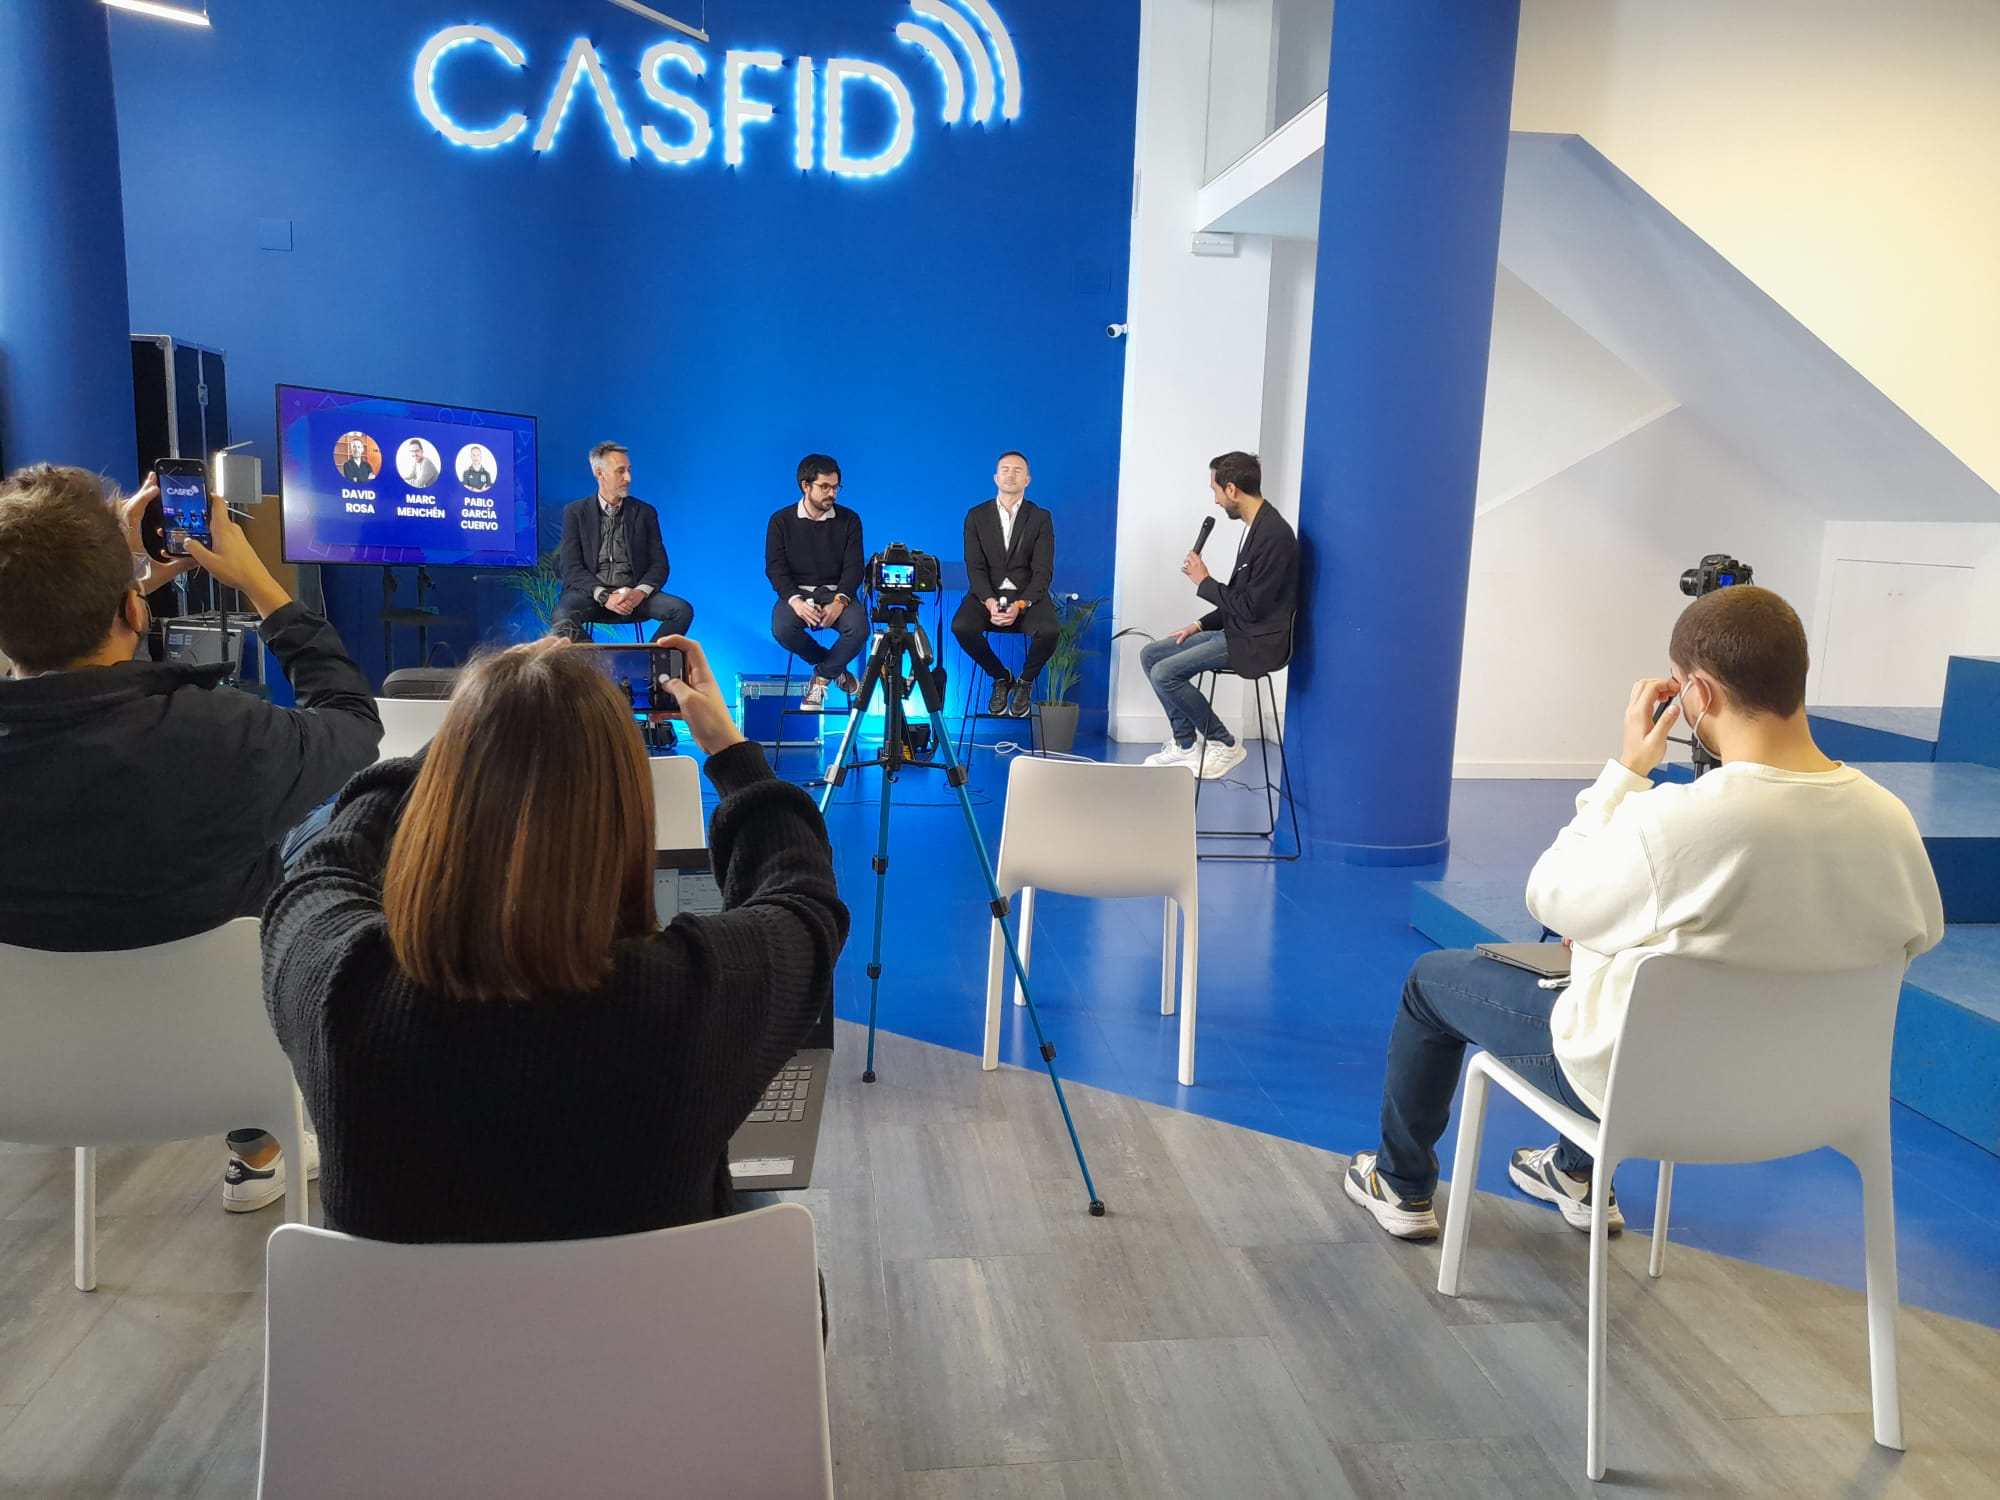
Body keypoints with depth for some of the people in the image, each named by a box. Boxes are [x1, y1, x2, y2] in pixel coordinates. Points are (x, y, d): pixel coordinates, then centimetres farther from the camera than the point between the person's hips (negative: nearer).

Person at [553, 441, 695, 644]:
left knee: (682, 610, -26)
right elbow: (570, 566, -1)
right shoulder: (575, 512, 8)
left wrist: (640, 592, -15)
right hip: (590, 592, -2)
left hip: (634, 595, 2)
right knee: (561, 619, -35)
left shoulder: (645, 512, 13)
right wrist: (603, 596, -19)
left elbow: (659, 565, 8)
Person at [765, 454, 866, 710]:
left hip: (836, 594, 0)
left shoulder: (849, 520, 5)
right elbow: (775, 568, -3)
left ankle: (822, 677, -5)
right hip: (797, 593, 0)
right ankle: (834, 668, -5)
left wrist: (840, 600, -21)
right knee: (782, 628, -33)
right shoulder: (781, 520, 3)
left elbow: (854, 567, -2)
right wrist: (795, 600, -22)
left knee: (859, 627, -32)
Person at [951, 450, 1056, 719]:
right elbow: (975, 567, -2)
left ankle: (1025, 682, 1)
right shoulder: (976, 516, 6)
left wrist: (1021, 605, -21)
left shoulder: (1041, 518, 3)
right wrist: (990, 602, -20)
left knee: (1049, 631, -32)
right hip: (987, 593, 1)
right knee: (961, 626, -30)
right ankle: (1001, 677, -1)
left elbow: (1043, 571, -4)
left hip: (1027, 595, -1)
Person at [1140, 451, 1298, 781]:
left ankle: (1224, 745, -2)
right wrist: (1200, 625, 10)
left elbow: (1251, 607, -22)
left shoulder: (1273, 534, -21)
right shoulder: (1257, 527, 11)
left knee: (1165, 673, -18)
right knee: (1151, 655, 8)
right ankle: (1185, 743, 10)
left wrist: (1204, 581, -11)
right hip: (1238, 631, 10)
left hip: (1258, 642, -10)